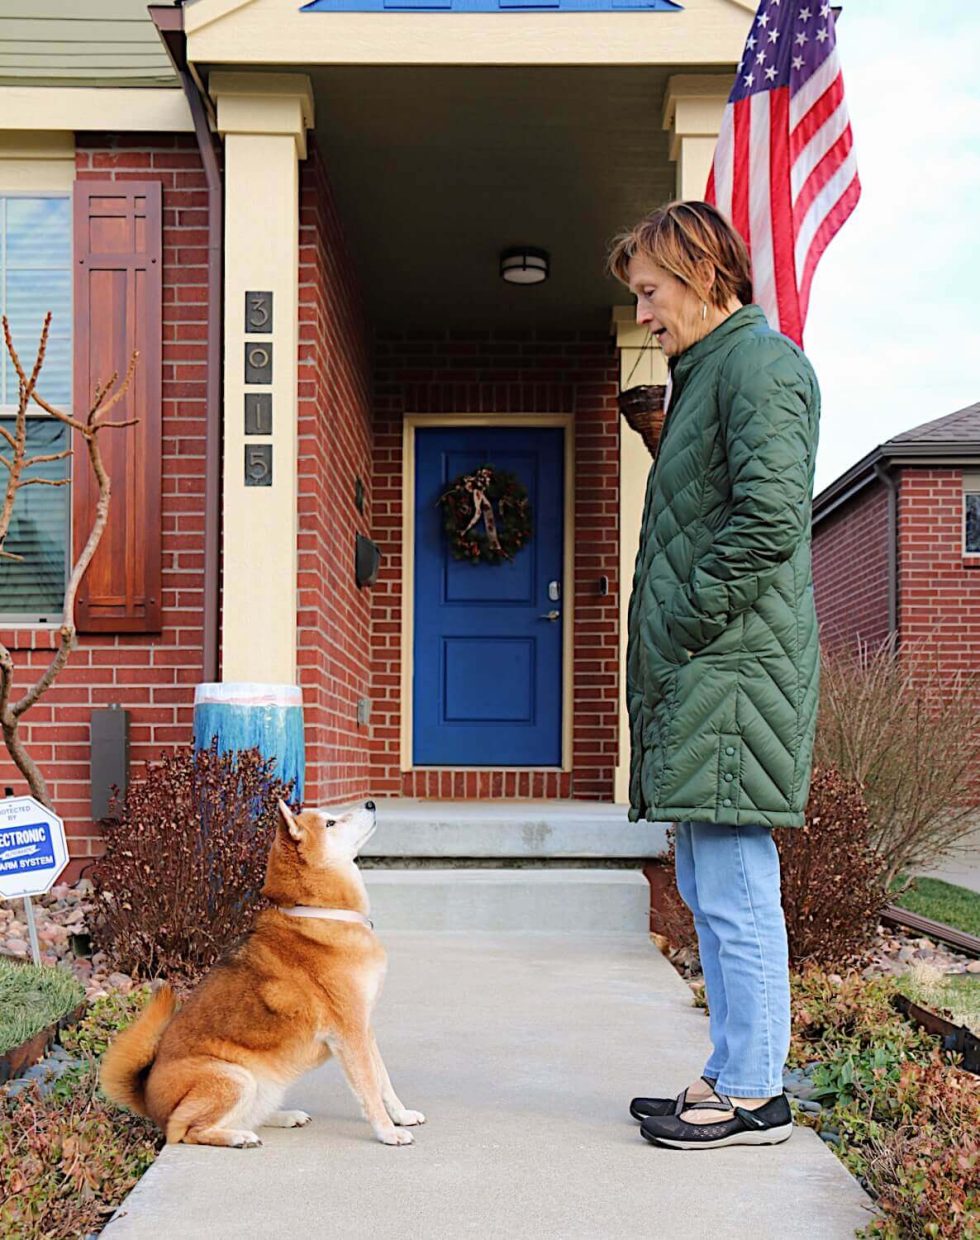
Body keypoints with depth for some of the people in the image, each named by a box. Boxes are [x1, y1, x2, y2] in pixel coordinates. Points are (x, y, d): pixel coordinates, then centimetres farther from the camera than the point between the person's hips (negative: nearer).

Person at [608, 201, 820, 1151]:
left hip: (733, 672, -10)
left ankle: (752, 1092, 5)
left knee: (735, 890, -5)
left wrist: (686, 624, -15)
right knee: (707, 887, 14)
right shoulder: (707, 373, 22)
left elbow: (768, 517, -21)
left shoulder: (758, 361, -9)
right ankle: (733, 1075, 23)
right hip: (696, 678, 10)